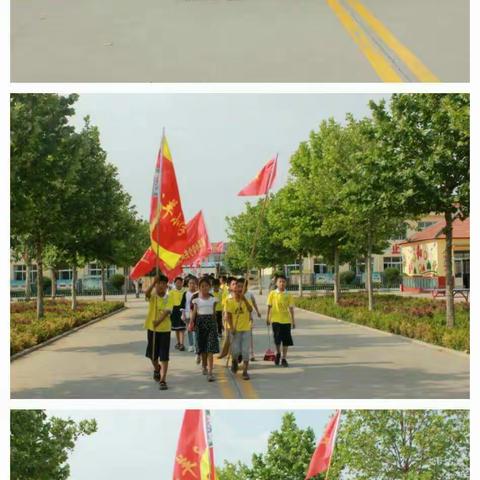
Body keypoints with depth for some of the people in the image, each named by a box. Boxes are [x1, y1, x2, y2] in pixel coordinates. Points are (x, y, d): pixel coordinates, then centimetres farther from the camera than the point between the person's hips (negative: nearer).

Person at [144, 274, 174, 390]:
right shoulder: (152, 296, -2)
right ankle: (157, 369, 46)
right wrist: (153, 282, -39)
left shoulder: (168, 298, -5)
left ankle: (163, 380, -2)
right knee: (152, 354, 16)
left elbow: (167, 312, -18)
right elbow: (146, 293, -27)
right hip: (151, 328, 2)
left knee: (164, 356, -4)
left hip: (164, 329, -2)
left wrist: (159, 321, -35)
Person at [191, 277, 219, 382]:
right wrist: (191, 323, -12)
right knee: (202, 347, 9)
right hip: (200, 322, 1)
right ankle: (204, 366, 33)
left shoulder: (213, 299, 5)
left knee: (210, 348, -9)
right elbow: (194, 312, 0)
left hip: (211, 321, -1)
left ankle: (210, 372, -12)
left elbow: (214, 312, 10)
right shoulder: (197, 300, 3)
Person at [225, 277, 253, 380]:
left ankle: (245, 372, 6)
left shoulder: (247, 299, 1)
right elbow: (228, 315, -4)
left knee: (245, 351, -1)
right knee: (235, 351, -2)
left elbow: (250, 309, -18)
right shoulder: (230, 301, -3)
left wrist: (244, 299, -26)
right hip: (235, 329, -1)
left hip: (246, 328, 1)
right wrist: (231, 327, -15)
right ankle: (234, 362, 31)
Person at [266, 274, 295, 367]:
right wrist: (268, 318, 0)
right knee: (277, 339, -2)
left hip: (286, 320, 1)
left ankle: (284, 359, 12)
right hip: (276, 320, -1)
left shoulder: (288, 295, 3)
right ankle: (278, 353, 25)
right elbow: (269, 306, 4)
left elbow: (291, 308, 6)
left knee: (286, 340, 2)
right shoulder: (272, 293, 0)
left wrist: (293, 320, 4)